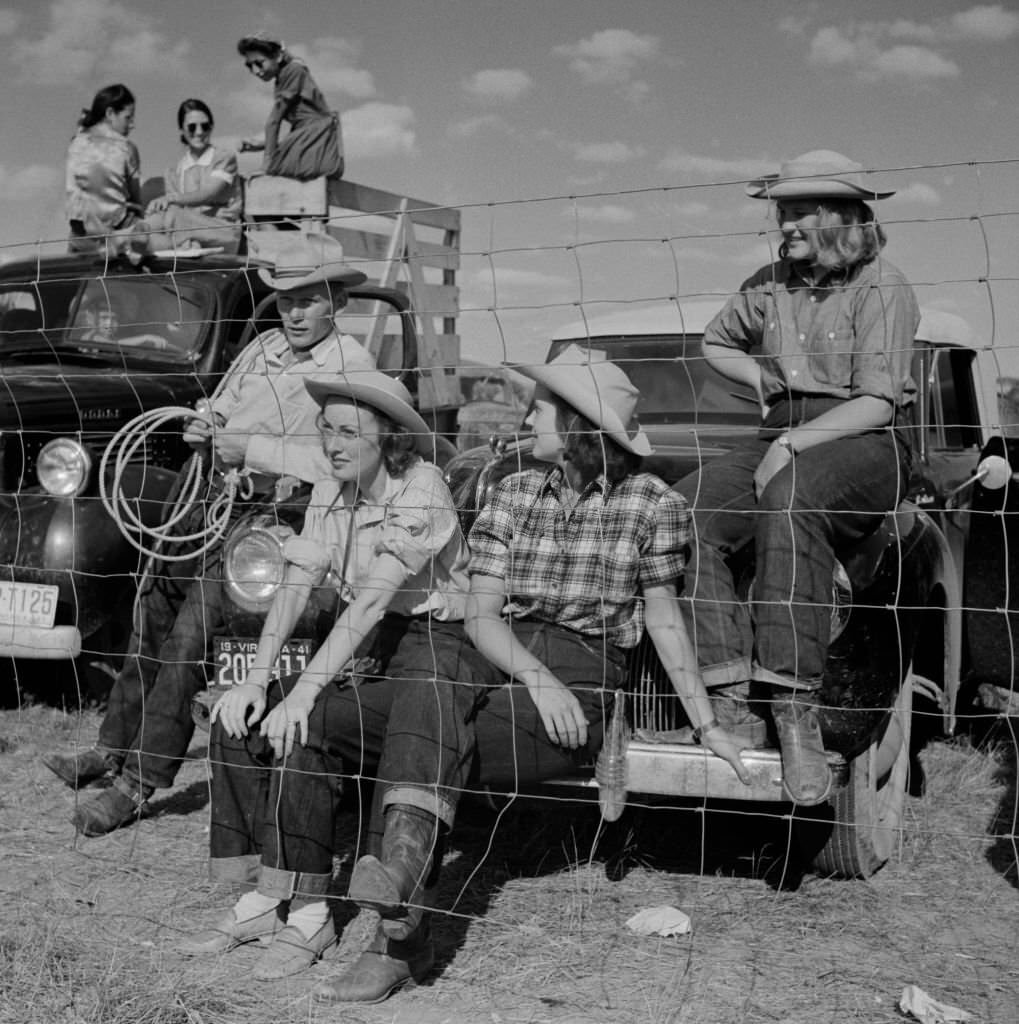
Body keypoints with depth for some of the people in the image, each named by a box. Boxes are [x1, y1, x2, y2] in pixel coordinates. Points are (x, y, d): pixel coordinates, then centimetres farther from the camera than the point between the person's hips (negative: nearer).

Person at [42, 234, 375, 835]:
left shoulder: (352, 366, -9)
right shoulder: (262, 350, 14)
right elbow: (222, 415, 22)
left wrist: (251, 449, -22)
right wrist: (205, 434, -3)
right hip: (222, 504, 8)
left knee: (190, 631, -17)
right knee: (153, 603, 8)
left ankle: (141, 783, -8)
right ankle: (116, 745, 23)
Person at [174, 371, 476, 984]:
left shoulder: (421, 489, -17)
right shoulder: (330, 495, 6)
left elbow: (370, 603, -25)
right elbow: (295, 589, 0)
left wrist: (304, 692, -29)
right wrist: (257, 678, -13)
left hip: (435, 643, -8)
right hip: (367, 652, 8)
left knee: (297, 730, -25)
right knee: (241, 719, -8)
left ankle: (309, 913, -13)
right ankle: (264, 898, 0)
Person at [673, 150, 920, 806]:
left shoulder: (883, 289, -3)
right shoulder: (771, 284, 14)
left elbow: (877, 404, -12)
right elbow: (716, 343, 32)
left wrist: (794, 443, -22)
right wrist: (766, 381, 13)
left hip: (866, 443, -6)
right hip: (784, 440, 6)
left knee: (791, 500, -40)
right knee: (684, 512, -22)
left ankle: (797, 711, -40)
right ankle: (732, 699, -26)